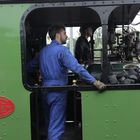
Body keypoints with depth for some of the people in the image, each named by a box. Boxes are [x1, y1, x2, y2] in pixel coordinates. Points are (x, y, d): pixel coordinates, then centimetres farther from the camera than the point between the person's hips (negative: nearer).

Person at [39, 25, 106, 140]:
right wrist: (94, 81, -29)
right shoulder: (62, 50, -14)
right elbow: (77, 68, -26)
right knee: (56, 126, -3)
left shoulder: (43, 51, 10)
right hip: (57, 90, -8)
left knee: (50, 122, 22)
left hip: (45, 89, 8)